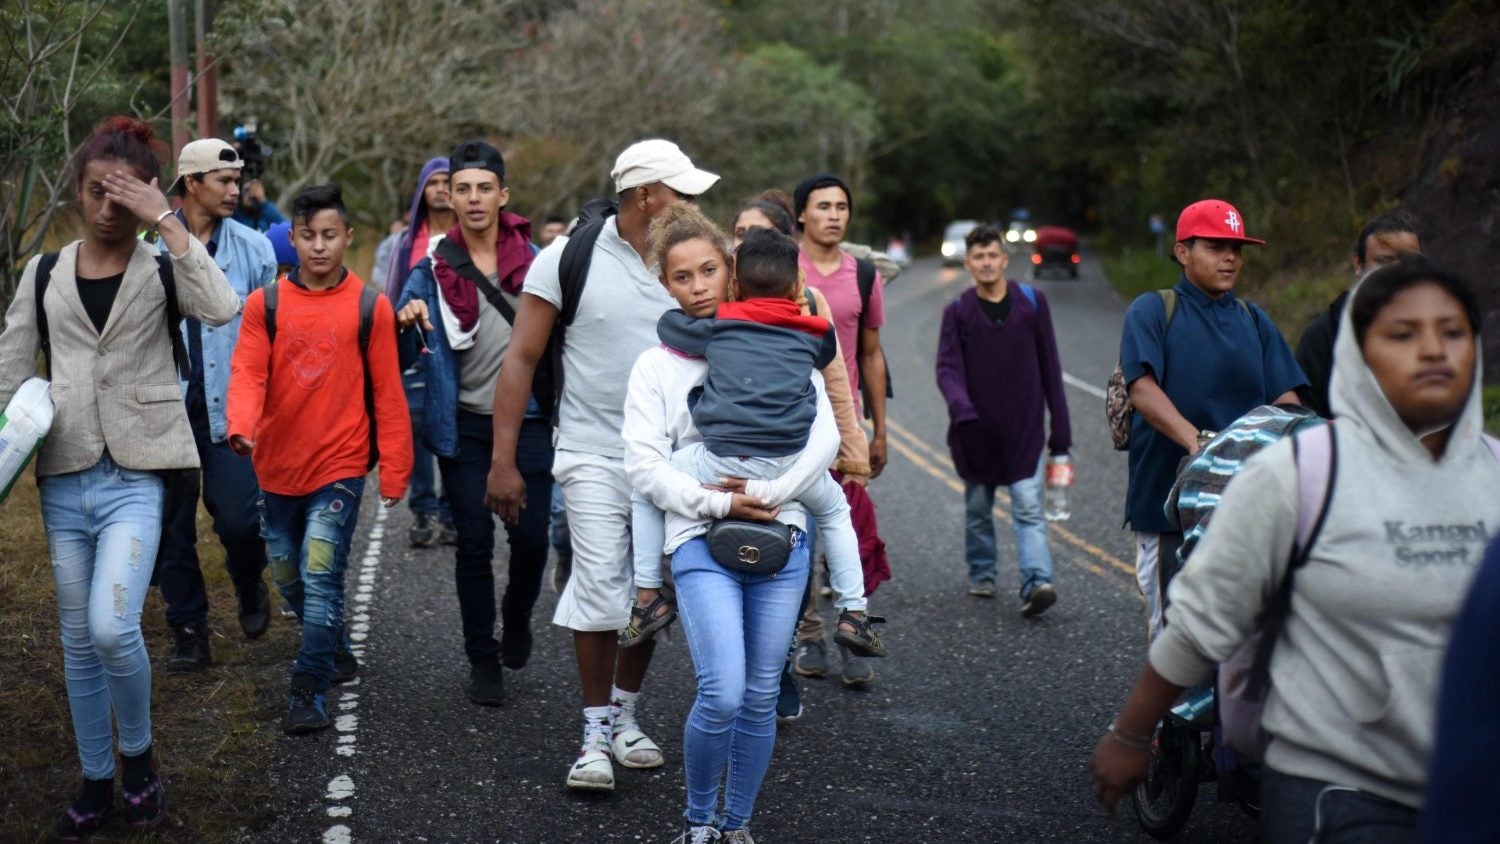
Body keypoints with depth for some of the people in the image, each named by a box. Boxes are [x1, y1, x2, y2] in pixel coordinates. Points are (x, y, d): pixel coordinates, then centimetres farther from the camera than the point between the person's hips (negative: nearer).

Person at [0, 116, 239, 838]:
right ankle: (95, 784, 25)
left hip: (136, 476, -4)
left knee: (112, 627, -19)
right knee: (79, 640, 10)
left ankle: (138, 758, 6)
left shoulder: (163, 269, -1)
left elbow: (222, 309, -22)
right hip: (64, 478, 4)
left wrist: (166, 222, -21)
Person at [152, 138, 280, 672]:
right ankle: (188, 632, 20)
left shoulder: (252, 248, 2)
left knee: (239, 522, -8)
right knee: (172, 529, 7)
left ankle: (249, 588, 24)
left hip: (230, 412, 0)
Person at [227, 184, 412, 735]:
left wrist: (394, 471, -3)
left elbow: (387, 394, 0)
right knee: (289, 578, 15)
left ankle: (308, 694, -7)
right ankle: (336, 651, 38)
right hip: (277, 467, 3)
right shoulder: (265, 304, 2)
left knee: (321, 577, -12)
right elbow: (248, 373, -7)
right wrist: (241, 427, -27)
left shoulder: (370, 308, -2)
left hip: (339, 466, -3)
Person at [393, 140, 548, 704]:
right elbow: (405, 315, 0)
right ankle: (483, 661, 15)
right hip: (465, 422, 0)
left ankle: (516, 616, 29)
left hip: (526, 418, 0)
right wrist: (408, 318, -23)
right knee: (474, 543, 2)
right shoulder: (435, 266, 1)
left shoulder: (533, 259, 3)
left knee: (531, 537, -3)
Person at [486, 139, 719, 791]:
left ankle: (625, 716, 29)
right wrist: (503, 461, -8)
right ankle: (596, 733, 9)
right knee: (601, 590, -8)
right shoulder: (570, 258, -7)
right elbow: (521, 358, -4)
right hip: (594, 453, -4)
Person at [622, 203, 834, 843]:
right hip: (702, 542, -2)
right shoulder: (656, 366, 7)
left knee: (760, 697, 5)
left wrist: (771, 492, -10)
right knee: (722, 694, -16)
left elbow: (825, 434, 3)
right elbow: (644, 465, -2)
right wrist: (719, 503, -12)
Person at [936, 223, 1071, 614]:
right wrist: (960, 406, -28)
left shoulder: (1032, 302, 3)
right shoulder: (958, 311, 2)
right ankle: (981, 575, 29)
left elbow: (1049, 367, 5)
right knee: (978, 511, 13)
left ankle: (1037, 583, -19)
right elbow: (947, 367, -6)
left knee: (1029, 508, -11)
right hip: (976, 432, 1)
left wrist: (1061, 429, 4)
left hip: (1025, 429, -1)